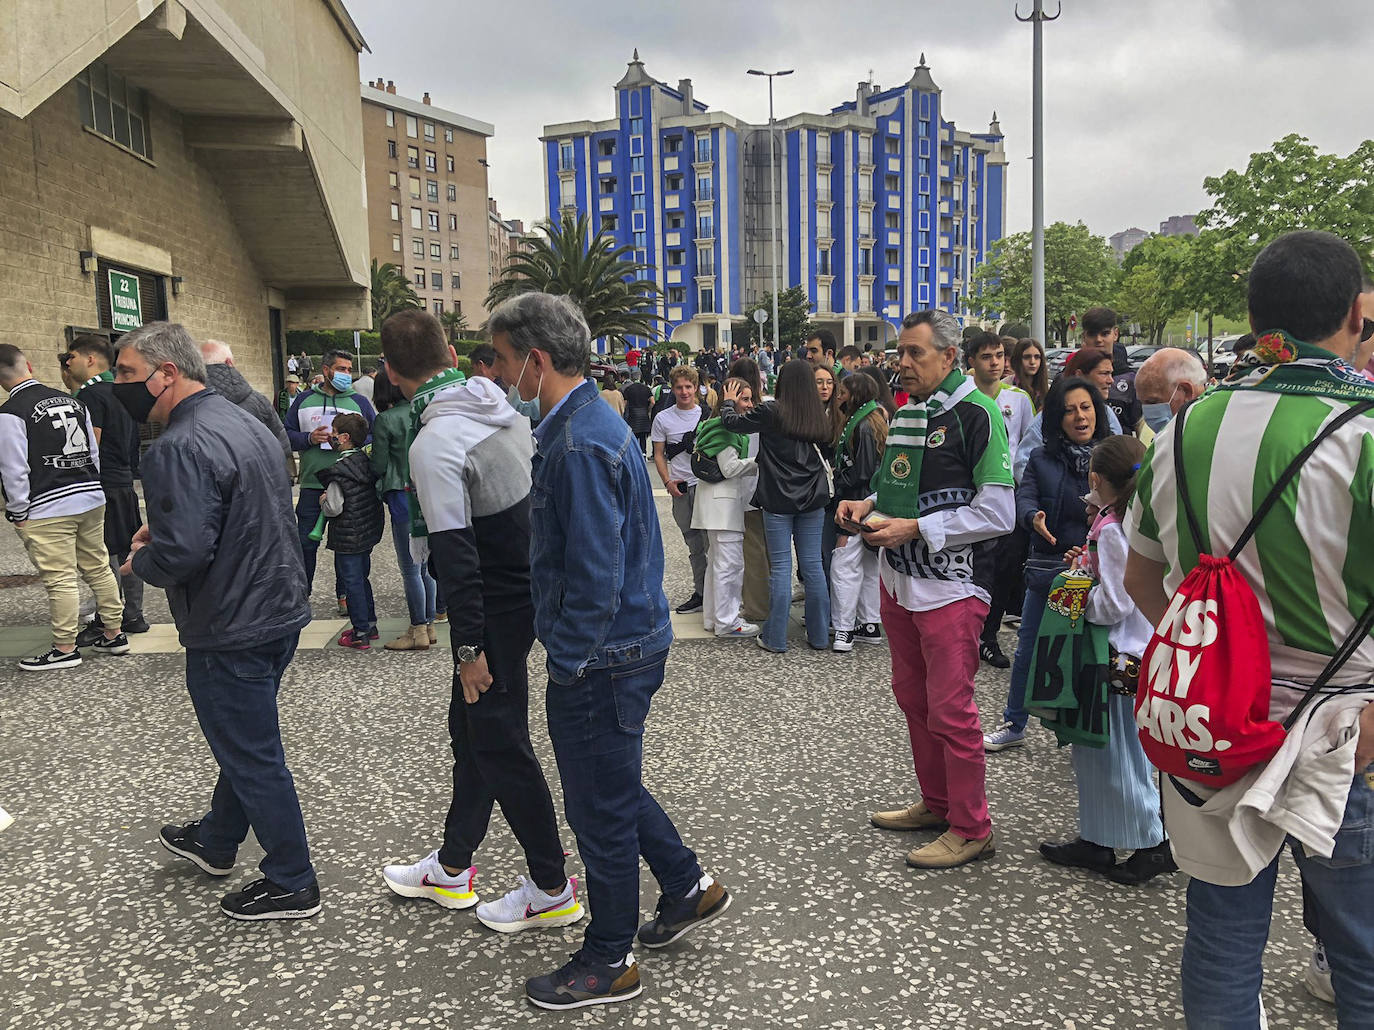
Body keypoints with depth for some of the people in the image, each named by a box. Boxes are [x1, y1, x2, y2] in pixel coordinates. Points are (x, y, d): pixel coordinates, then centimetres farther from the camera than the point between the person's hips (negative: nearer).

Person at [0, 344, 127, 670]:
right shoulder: (73, 402, 8)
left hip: (47, 511, -7)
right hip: (91, 500, 7)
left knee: (60, 580, 0)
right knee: (99, 569, 14)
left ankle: (65, 649, 9)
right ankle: (114, 635, 22)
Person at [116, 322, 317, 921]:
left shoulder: (179, 450, -24)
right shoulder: (244, 422, 9)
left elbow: (181, 553, -31)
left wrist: (141, 562, -9)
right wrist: (162, 530, 11)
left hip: (231, 634, -10)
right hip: (281, 610, 10)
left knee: (252, 758, 5)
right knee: (244, 741, 25)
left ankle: (291, 886, 19)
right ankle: (216, 842, 46)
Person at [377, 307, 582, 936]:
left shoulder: (434, 445, -21)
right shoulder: (505, 410, 5)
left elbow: (457, 556, -23)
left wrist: (469, 647, -17)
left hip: (495, 610, -9)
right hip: (528, 592, 9)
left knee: (500, 745, 4)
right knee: (470, 730, 20)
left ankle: (552, 890, 18)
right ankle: (451, 868, 35)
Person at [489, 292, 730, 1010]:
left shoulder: (579, 445, -23)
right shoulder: (592, 420, 10)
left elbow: (595, 575, -25)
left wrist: (566, 662, -18)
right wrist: (566, 649, 20)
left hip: (601, 656, -10)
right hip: (628, 642, 10)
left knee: (600, 807, 6)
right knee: (613, 786, 24)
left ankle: (608, 962, 24)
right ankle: (687, 886, 40)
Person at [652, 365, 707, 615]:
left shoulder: (708, 415, 4)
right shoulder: (663, 418, 5)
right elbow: (658, 454, 7)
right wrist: (668, 481, -6)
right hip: (680, 489, 2)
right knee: (694, 545, 11)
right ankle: (700, 592, 19)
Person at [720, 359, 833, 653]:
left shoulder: (770, 412, -12)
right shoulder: (819, 416, 0)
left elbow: (731, 422, 0)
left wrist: (729, 402, 18)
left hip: (778, 500, -3)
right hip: (812, 500, 3)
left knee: (780, 566, 2)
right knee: (813, 565, 9)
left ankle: (776, 638, 9)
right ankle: (819, 636, 18)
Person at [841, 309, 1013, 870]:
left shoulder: (977, 414, -13)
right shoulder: (905, 413, 13)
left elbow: (997, 513, -18)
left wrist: (914, 528, -20)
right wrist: (868, 504, 4)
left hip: (950, 586, -8)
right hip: (898, 580, 8)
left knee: (950, 709, -2)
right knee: (912, 697, 17)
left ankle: (971, 829, 14)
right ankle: (936, 804, 33)